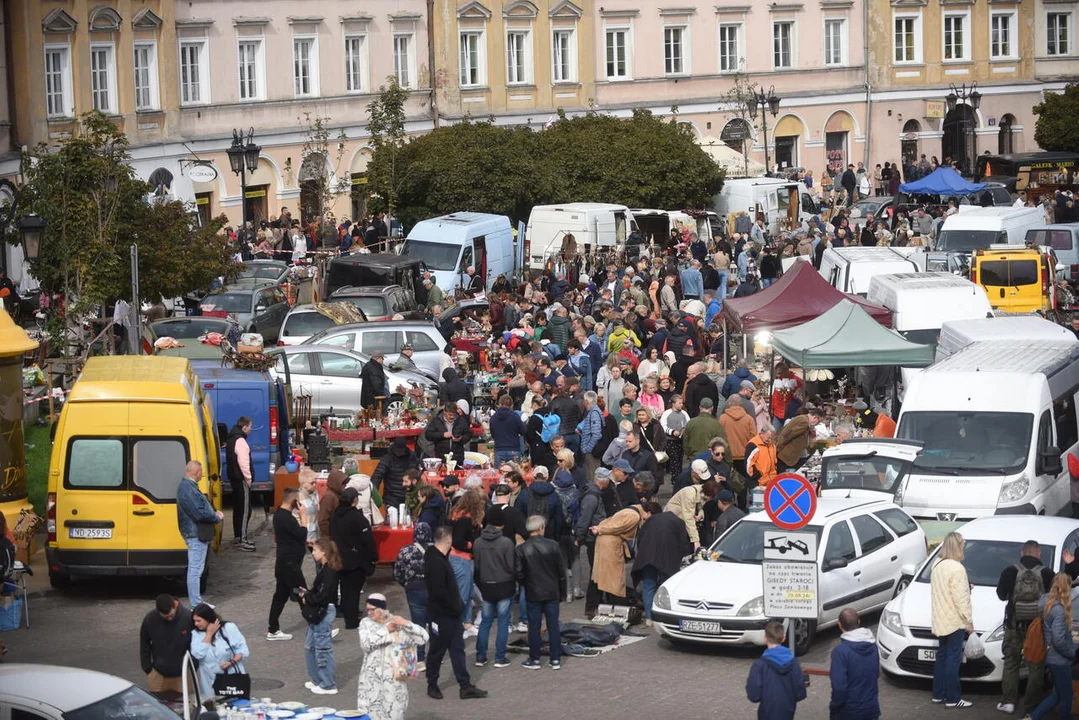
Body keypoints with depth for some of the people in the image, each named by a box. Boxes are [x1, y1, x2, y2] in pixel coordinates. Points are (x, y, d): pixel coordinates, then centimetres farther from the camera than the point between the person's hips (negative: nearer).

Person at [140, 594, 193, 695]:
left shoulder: (188, 617, -20)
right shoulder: (150, 619, -14)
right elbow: (144, 645, 2)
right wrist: (147, 669, 1)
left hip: (183, 673, -1)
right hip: (158, 673, 1)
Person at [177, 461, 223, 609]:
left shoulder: (188, 486, 12)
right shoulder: (188, 489, -21)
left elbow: (200, 507, 20)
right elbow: (199, 514, -25)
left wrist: (214, 513, 5)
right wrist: (217, 518, -10)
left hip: (197, 534, 11)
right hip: (196, 535, -11)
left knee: (196, 569, 16)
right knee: (195, 570, -6)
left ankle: (197, 602, 23)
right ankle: (195, 605, -3)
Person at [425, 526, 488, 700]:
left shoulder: (440, 558, 10)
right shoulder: (436, 563, -23)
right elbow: (439, 592, -26)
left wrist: (458, 605, 11)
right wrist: (456, 607, -16)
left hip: (451, 614, 10)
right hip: (440, 615, -10)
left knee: (458, 649, 10)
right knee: (437, 650, 5)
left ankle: (465, 686, 12)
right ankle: (432, 685, 20)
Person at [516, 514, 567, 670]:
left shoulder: (521, 550, -10)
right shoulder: (553, 546, -7)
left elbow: (519, 575, -8)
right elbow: (561, 572, -1)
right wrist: (562, 592, 10)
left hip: (533, 594, -1)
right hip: (552, 592, 1)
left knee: (534, 626, 7)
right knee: (553, 625, 8)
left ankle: (534, 660, 12)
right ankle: (555, 659, 11)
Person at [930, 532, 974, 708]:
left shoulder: (937, 565, 9)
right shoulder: (956, 568, -19)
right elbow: (960, 599, -20)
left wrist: (966, 587, 15)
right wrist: (968, 621, -15)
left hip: (940, 620, 9)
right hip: (954, 621, -9)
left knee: (942, 655, 15)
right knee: (953, 657, -4)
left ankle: (938, 693, 20)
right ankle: (953, 698, -2)